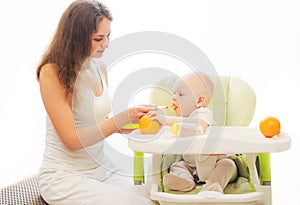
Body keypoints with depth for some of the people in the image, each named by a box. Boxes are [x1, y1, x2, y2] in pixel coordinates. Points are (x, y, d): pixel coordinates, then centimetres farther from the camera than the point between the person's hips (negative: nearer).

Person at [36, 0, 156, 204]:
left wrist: (135, 122, -5)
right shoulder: (52, 72, -15)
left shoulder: (99, 67, 3)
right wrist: (123, 118, -24)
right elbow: (72, 140, -18)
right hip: (64, 177, -6)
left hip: (103, 168, 6)